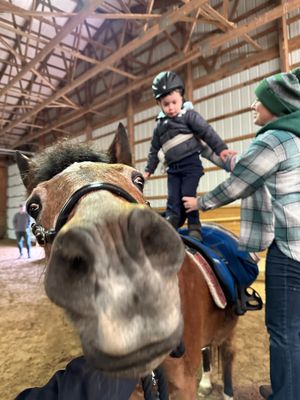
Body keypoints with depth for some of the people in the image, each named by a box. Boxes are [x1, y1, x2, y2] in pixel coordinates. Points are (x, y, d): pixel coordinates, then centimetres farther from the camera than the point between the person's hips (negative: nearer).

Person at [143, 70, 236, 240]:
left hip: (191, 164, -5)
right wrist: (149, 169, 21)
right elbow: (154, 150, 21)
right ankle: (171, 220, -2)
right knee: (173, 197, -3)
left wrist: (221, 148, -17)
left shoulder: (189, 115, 1)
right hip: (173, 168, 5)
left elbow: (207, 132, -7)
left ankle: (194, 226, 3)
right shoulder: (160, 126, 14)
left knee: (188, 194, -9)